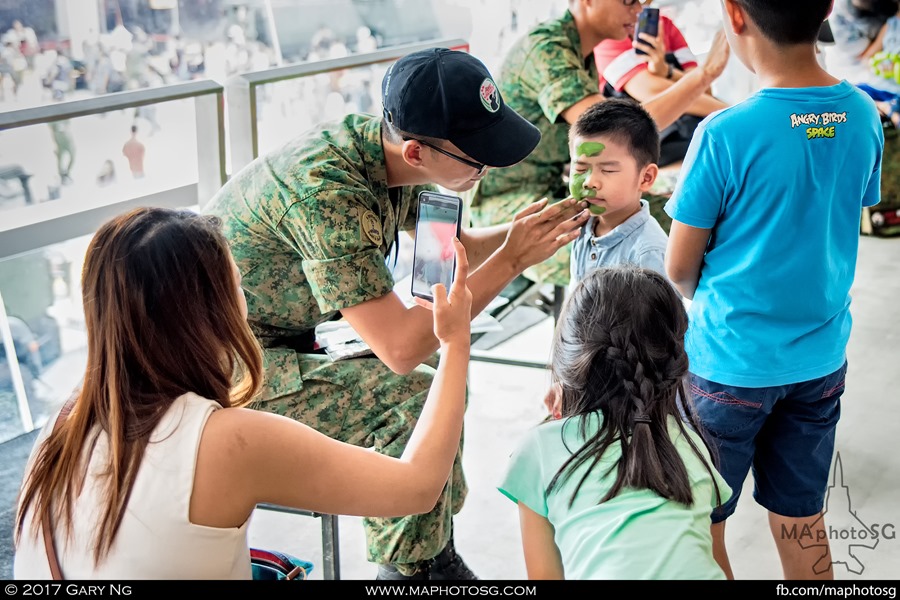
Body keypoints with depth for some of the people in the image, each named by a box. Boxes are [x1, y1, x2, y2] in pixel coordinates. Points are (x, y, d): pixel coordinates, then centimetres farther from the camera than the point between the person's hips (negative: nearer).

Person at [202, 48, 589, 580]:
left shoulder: (379, 143, -5)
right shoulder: (326, 192, -33)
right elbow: (400, 347, -32)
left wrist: (532, 229, -7)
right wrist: (510, 261, -26)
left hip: (287, 339, 9)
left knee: (439, 370, 8)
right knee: (419, 398, -21)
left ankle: (434, 550, 19)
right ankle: (411, 567, 1)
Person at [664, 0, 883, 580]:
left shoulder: (725, 135, -21)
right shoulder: (864, 116, -4)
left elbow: (679, 269, -10)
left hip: (730, 363, -5)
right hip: (821, 357, 6)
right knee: (803, 521, 19)